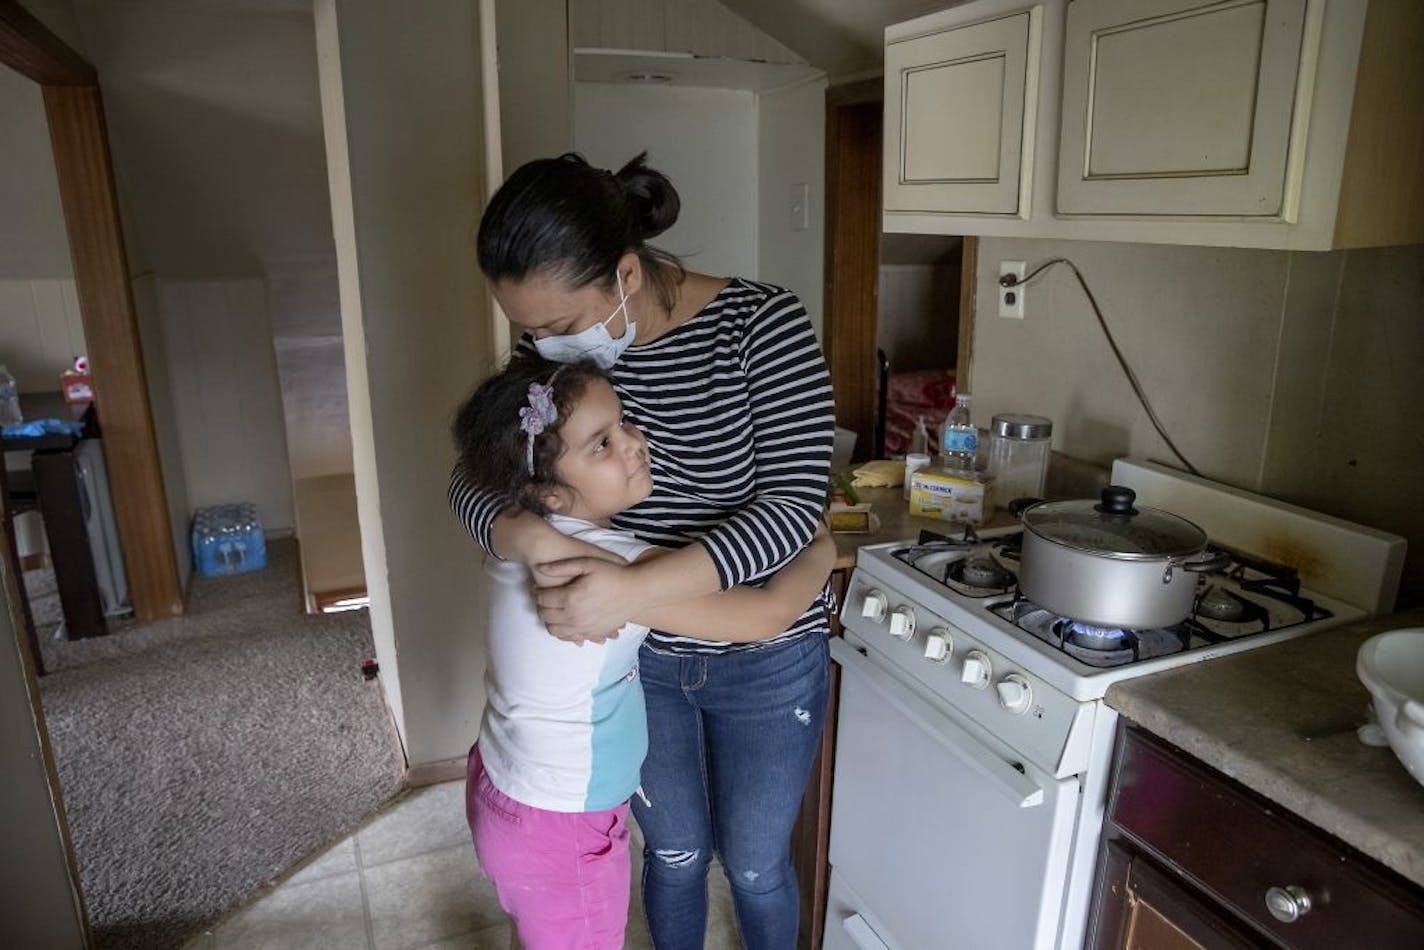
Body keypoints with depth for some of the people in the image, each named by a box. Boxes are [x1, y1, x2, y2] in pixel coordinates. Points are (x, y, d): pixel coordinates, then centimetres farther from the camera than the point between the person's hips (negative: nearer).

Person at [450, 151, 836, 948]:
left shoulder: (762, 324, -22)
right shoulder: (558, 350, -10)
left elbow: (796, 503, -28)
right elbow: (473, 472, -5)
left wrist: (639, 588, -39)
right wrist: (510, 531, -29)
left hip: (765, 660, -3)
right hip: (639, 658, 3)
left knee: (755, 863, 18)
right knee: (675, 854, 22)